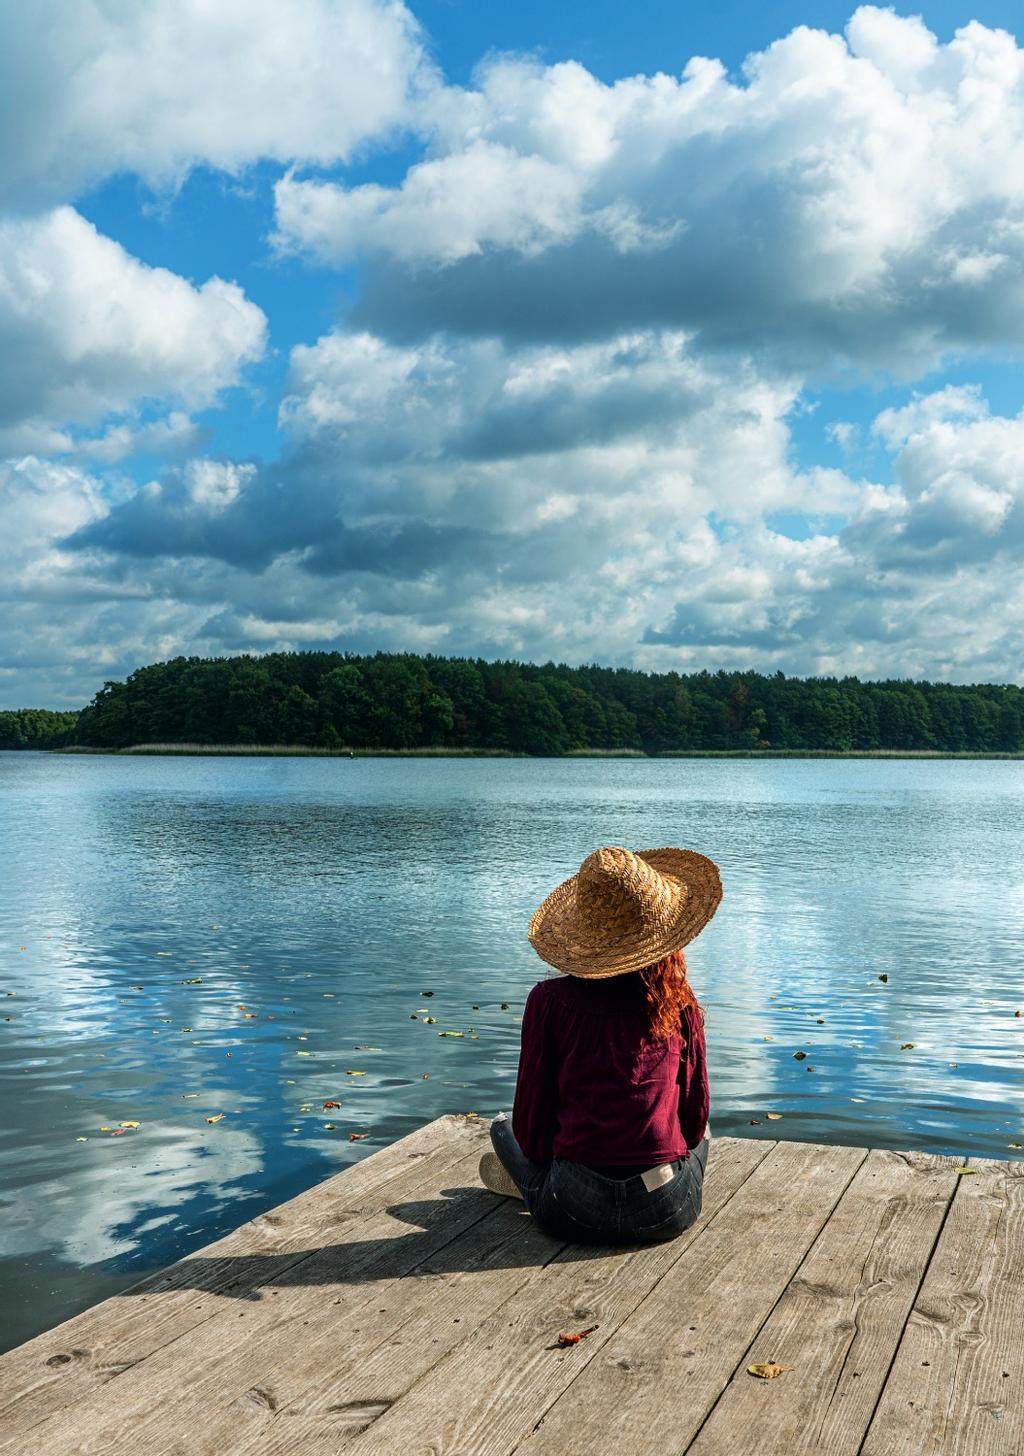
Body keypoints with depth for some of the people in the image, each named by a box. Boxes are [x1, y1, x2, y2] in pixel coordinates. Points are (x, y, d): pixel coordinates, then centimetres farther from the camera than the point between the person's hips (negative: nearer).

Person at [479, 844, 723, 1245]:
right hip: (669, 1212, 1)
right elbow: (695, 1115, 6)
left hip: (576, 1213, 0)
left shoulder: (550, 1000, -7)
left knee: (503, 1125, 30)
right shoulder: (680, 1004, -2)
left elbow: (531, 1120, -2)